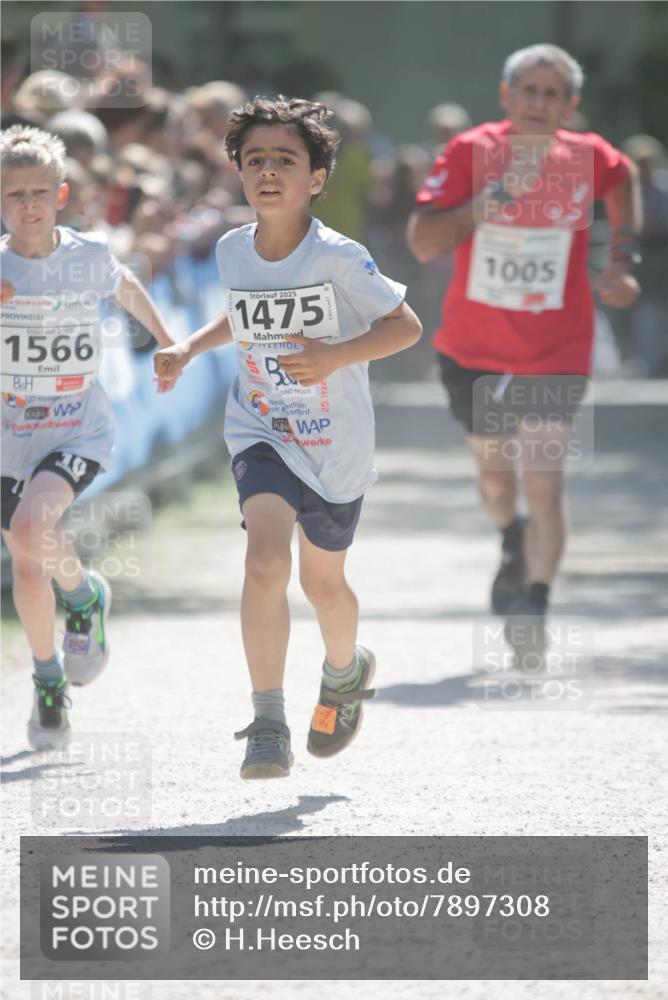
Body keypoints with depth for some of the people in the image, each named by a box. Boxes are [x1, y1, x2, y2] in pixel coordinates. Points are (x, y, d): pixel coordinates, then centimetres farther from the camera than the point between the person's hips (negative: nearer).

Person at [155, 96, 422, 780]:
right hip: (260, 434, 2)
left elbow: (406, 326, -14)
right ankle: (268, 728, -21)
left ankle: (345, 671, 53)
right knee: (266, 559, -23)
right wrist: (189, 349, 4)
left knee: (322, 579, 17)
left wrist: (335, 355, -28)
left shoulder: (338, 258, -19)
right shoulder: (232, 251, -3)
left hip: (336, 444, -2)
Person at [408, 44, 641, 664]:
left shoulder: (588, 158, -9)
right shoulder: (471, 153, -14)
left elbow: (625, 179, 17)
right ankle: (513, 547, 50)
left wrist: (623, 259, 6)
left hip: (555, 353, -1)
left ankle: (534, 607, -11)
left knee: (542, 480, -16)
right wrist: (490, 199, -29)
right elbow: (422, 242, -19)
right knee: (494, 470, 18)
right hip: (474, 349, 1)